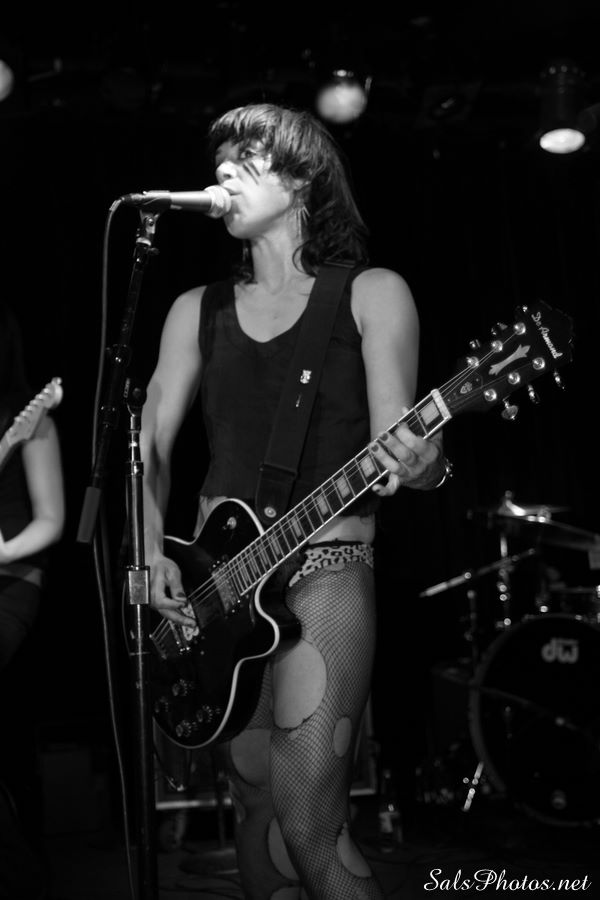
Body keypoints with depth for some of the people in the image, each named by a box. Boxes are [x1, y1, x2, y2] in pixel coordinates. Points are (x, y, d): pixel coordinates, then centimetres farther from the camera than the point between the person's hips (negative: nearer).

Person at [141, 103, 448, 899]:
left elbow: (396, 444, -8)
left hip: (325, 569, -4)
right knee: (254, 807, 9)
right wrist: (153, 550, -2)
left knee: (310, 827, -13)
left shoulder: (372, 294, 1)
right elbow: (152, 442, 12)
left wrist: (422, 465, -31)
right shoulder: (198, 310, 14)